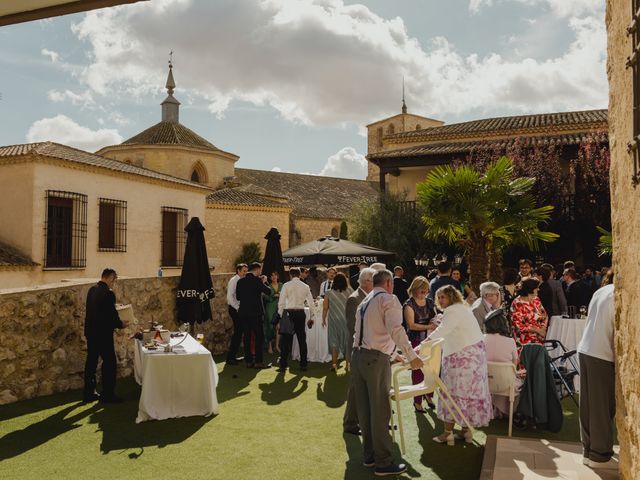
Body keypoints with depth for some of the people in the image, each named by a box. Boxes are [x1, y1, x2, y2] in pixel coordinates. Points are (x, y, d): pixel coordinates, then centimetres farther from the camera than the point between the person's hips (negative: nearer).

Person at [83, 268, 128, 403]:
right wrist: (120, 324, 0)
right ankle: (107, 395, 5)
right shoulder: (108, 293, -19)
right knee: (110, 363, 1)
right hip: (103, 333, -8)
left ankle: (88, 393, 23)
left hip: (90, 331, 9)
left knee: (91, 361, 15)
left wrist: (117, 321, 19)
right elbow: (111, 315, -19)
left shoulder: (92, 290, 7)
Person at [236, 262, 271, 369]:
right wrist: (264, 282, 5)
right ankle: (258, 361, -2)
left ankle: (248, 361, 13)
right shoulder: (256, 280, -11)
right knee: (259, 337, 1)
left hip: (243, 312, 6)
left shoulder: (240, 281, 7)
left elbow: (238, 297, 13)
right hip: (255, 312, -6)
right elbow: (268, 291, -10)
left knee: (247, 336, 10)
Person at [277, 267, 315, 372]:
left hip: (289, 313, -3)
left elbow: (281, 302, -7)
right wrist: (311, 317, 14)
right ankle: (303, 365, 17)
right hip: (301, 313, 3)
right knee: (302, 340, 12)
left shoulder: (286, 285, -3)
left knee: (286, 340, 2)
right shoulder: (305, 286, 6)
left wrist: (280, 315, 1)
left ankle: (283, 366, 2)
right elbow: (311, 303, 6)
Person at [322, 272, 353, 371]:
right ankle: (348, 363, 19)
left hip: (333, 320, 0)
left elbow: (325, 308, -3)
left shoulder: (329, 293, -5)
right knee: (347, 341, 12)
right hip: (347, 320, 0)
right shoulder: (350, 292, -7)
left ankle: (334, 363, 6)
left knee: (334, 341, 10)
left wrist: (324, 319, 9)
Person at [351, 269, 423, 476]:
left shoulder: (365, 302, 21)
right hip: (376, 358, -8)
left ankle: (369, 454, 25)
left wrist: (392, 354, 31)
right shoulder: (388, 299, -5)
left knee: (364, 409, 14)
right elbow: (396, 329, -20)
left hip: (358, 356, 8)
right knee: (380, 412, -1)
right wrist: (411, 356, -21)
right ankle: (383, 462, 5)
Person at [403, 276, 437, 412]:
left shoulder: (430, 302, 10)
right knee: (418, 371, 1)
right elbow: (411, 325, -14)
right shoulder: (409, 304, -7)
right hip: (416, 341, -5)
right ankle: (417, 402, 11)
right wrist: (428, 326, -23)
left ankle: (428, 395, 25)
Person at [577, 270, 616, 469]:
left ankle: (588, 449, 23)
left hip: (585, 350, 8)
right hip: (602, 356, -7)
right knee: (602, 407, 4)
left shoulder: (601, 291, 9)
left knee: (588, 404, 13)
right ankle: (600, 456, 13)